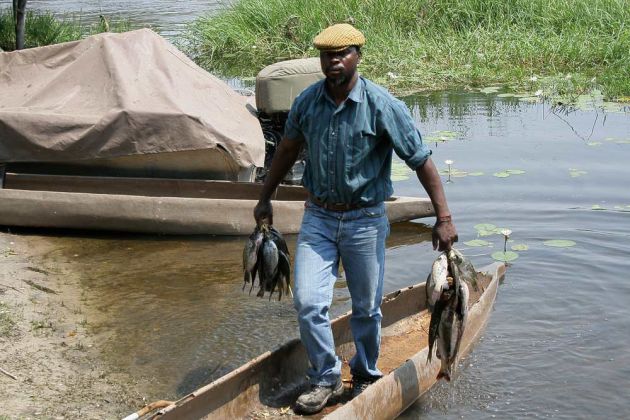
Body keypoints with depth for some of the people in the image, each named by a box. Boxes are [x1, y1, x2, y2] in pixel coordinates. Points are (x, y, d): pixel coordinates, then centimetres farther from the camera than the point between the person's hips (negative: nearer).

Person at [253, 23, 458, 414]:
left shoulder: (382, 105, -15)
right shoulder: (307, 101, -3)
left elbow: (422, 161, -11)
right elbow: (288, 149, 15)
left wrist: (444, 218, -14)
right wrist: (266, 199, 21)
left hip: (365, 220, -3)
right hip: (318, 217, 3)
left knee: (367, 308, 10)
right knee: (308, 302, -5)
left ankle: (366, 376, 32)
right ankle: (326, 378, 15)